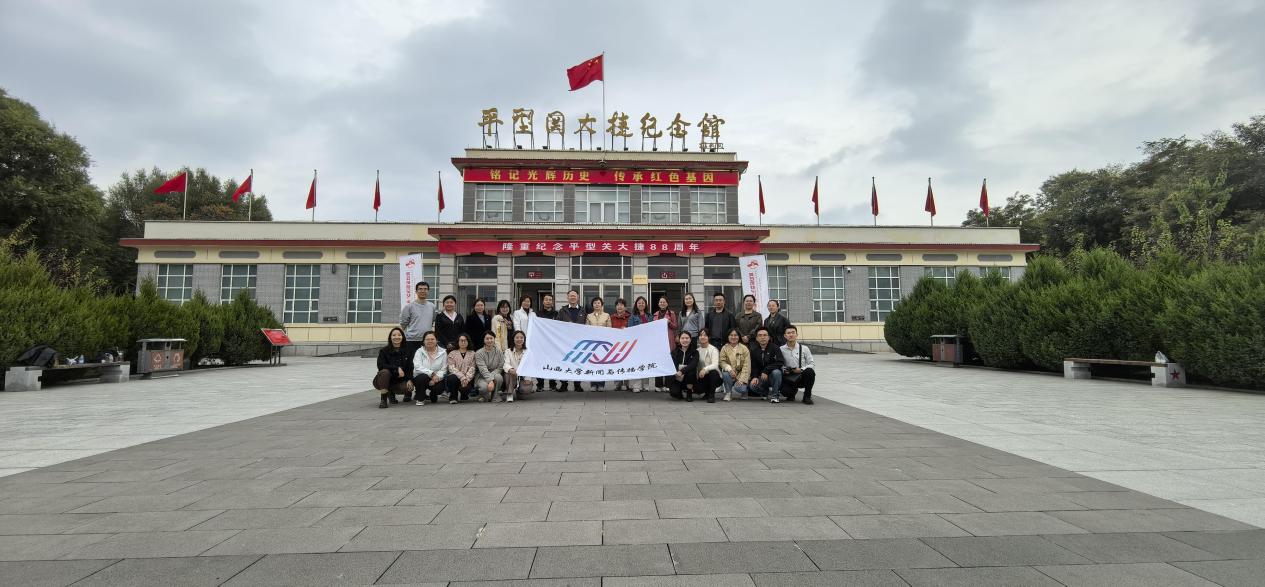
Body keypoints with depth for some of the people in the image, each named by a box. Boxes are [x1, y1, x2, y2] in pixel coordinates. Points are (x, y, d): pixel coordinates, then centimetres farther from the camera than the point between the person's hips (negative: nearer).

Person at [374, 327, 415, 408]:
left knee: (409, 387, -28)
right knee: (385, 372, -34)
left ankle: (391, 392, 10)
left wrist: (410, 379, -20)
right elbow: (380, 365, -18)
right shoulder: (384, 351, -4)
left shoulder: (407, 351, 2)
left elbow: (410, 367, -3)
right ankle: (383, 399, -23)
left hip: (399, 381, 2)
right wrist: (397, 368, -27)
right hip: (385, 380, -2)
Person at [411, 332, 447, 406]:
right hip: (421, 378, -1)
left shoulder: (443, 352, 0)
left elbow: (443, 369, -5)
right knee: (423, 377, -34)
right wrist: (432, 373, -28)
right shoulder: (419, 351, -2)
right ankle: (420, 399, -7)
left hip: (436, 379, 1)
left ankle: (432, 396, 13)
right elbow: (418, 367, -16)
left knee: (440, 388, -29)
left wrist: (436, 377, -24)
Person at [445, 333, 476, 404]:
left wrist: (467, 378, -19)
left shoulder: (472, 354, 11)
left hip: (468, 379, 1)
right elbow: (451, 368, -4)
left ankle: (464, 395, 12)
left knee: (465, 387, -31)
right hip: (456, 376, -1)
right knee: (452, 378, -36)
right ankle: (453, 397, -7)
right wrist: (462, 377, -20)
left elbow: (472, 368, 0)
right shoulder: (452, 354, 9)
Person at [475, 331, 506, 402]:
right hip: (482, 377, -2)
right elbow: (483, 370, -20)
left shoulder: (499, 352, -2)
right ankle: (484, 396, 4)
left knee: (498, 377, -34)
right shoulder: (479, 353, -9)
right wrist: (490, 381, -34)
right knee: (484, 387, -35)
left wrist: (491, 376, -21)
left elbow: (500, 368, -4)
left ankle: (495, 396, -7)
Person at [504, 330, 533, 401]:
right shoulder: (508, 351, 4)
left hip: (524, 377, 1)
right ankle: (509, 394, -22)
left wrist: (527, 379, -20)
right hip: (512, 377, -1)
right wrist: (510, 369, -38)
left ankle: (518, 392, 10)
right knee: (510, 372, -34)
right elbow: (506, 364, -13)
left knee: (526, 389, -28)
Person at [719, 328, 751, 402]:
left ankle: (744, 390, 12)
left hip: (741, 374, -1)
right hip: (730, 374, 1)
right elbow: (722, 362, -8)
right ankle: (728, 393, -6)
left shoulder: (744, 348, -5)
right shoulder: (724, 348, -1)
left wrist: (742, 379, -21)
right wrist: (729, 369, -29)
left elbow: (746, 366, -10)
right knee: (725, 374, -32)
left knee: (739, 387, -29)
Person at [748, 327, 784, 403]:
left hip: (772, 375, -2)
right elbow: (753, 366, 5)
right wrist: (754, 377, -14)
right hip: (760, 377, 2)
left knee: (776, 372, -36)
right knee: (752, 386, -26)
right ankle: (768, 393, 4)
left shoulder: (774, 348, -7)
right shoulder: (753, 350, 4)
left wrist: (766, 371, -24)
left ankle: (774, 394, -14)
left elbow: (780, 363, -18)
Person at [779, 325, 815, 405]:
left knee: (810, 371, -34)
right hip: (788, 378, 0)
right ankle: (792, 392, 13)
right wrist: (783, 369, -15)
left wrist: (801, 369, -15)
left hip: (801, 376, 0)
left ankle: (807, 396, -11)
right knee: (785, 391, -31)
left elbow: (811, 364, 2)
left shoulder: (804, 348, 4)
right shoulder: (781, 349, 4)